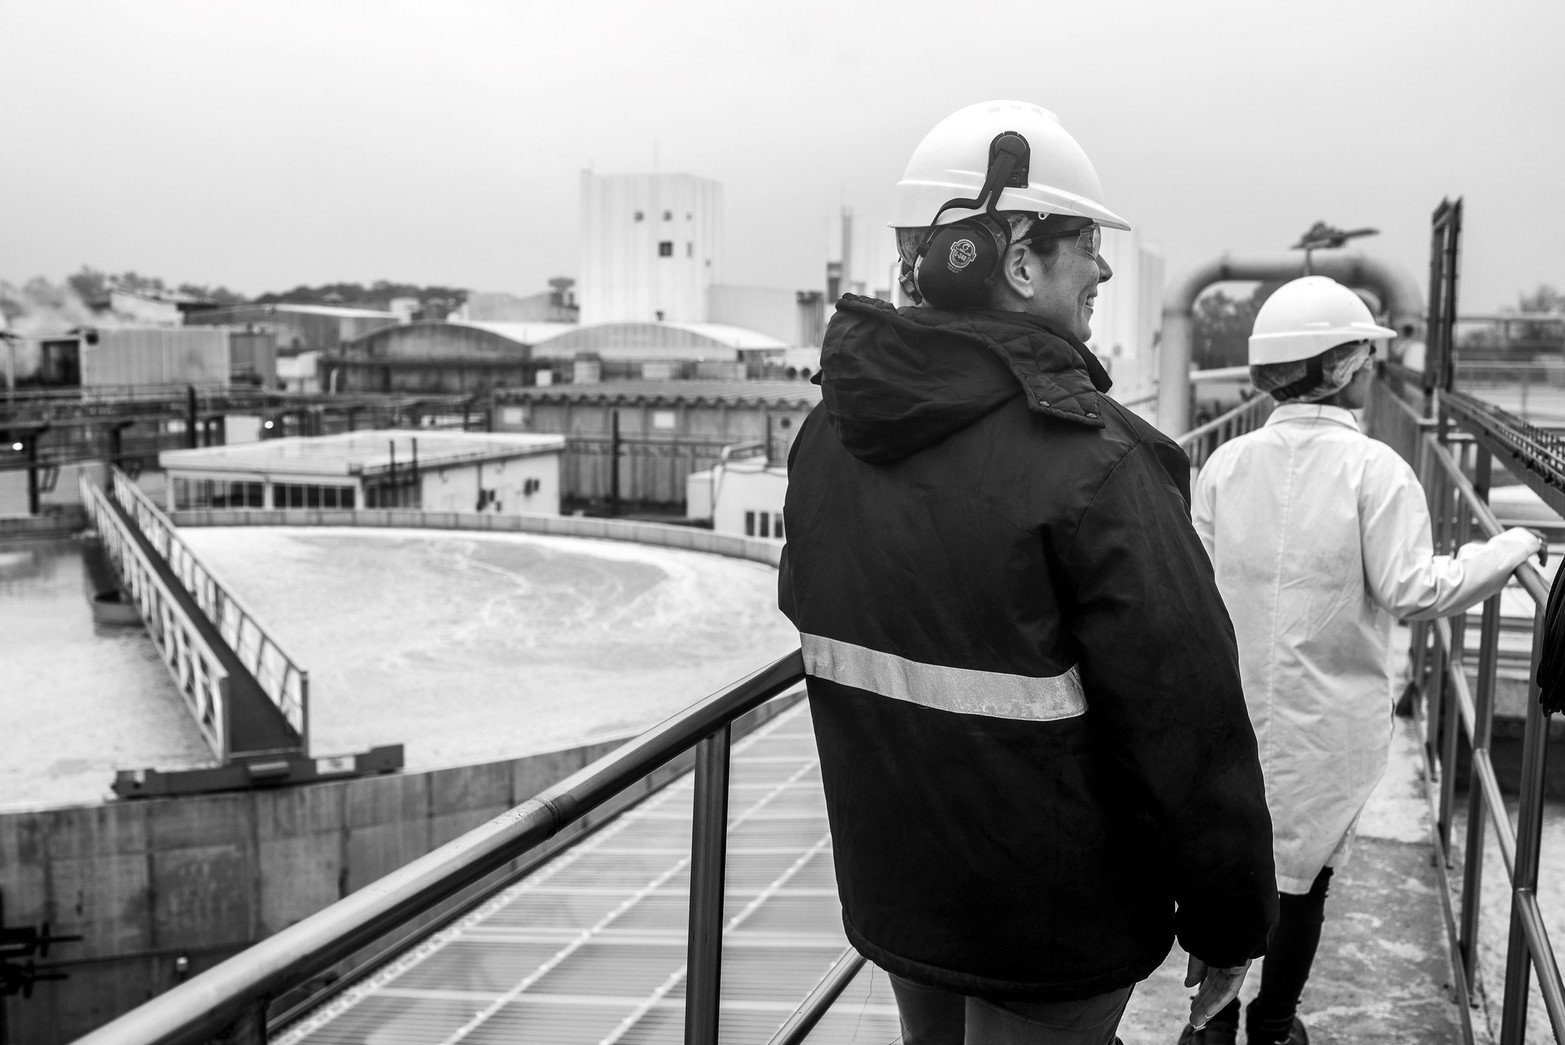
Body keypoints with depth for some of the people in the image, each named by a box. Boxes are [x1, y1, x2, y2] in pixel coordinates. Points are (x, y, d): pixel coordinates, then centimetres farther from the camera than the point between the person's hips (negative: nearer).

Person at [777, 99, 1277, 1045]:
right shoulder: (1092, 462, -24)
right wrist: (1229, 923, -8)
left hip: (893, 894, 7)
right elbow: (1186, 718, -22)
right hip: (1051, 925, -6)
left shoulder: (829, 434, -1)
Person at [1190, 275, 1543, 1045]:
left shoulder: (1226, 462, -4)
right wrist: (1511, 547, -2)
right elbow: (1412, 590, -15)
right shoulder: (1372, 468, -14)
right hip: (1328, 721, -2)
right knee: (1303, 871, 13)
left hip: (1233, 709, 3)